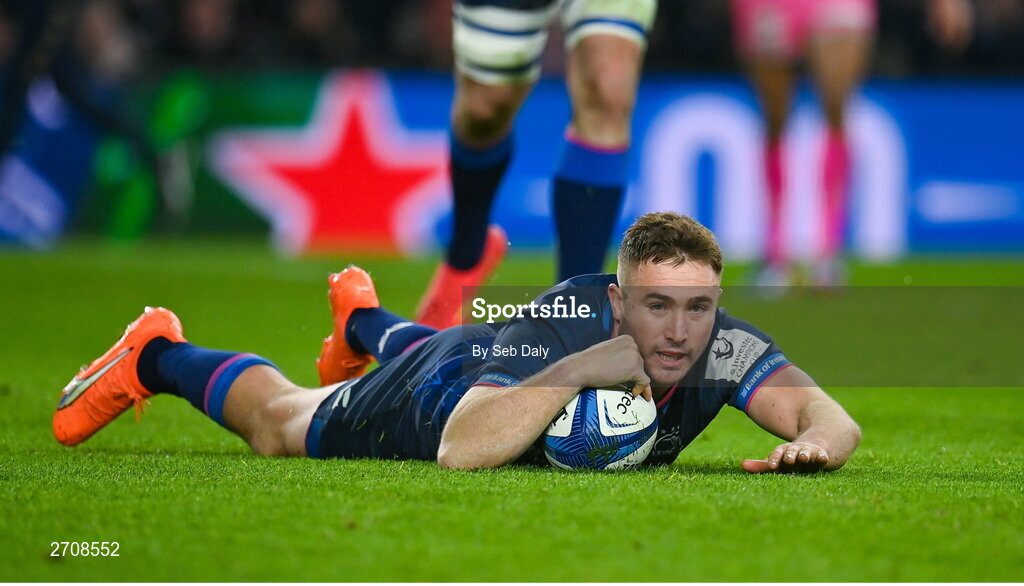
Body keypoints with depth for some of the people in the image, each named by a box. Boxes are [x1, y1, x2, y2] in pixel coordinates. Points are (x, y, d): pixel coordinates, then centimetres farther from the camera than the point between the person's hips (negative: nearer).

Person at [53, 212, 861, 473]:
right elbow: (459, 448, -61)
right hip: (442, 388, -5)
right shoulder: (559, 329, -49)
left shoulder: (720, 346, -39)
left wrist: (812, 441, -68)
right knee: (278, 424, 24)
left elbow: (835, 419, -45)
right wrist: (579, 368, -64)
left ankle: (363, 321, 75)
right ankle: (157, 357, 50)